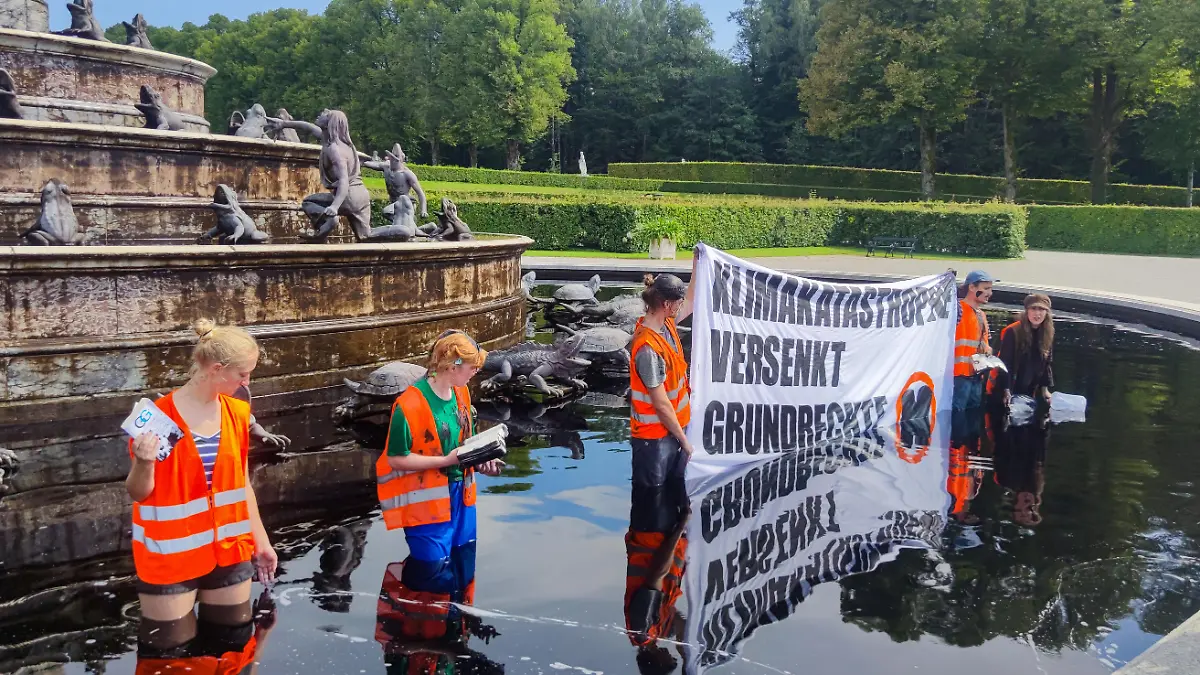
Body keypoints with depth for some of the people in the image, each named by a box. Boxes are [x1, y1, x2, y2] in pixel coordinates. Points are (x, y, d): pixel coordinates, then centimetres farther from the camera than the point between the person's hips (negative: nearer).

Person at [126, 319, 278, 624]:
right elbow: (139, 493, -7)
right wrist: (144, 463, -28)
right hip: (171, 556, -4)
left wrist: (260, 541, 14)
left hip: (230, 552, 5)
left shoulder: (238, 413, 2)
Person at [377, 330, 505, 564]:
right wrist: (446, 461, -22)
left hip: (460, 495, 7)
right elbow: (396, 459, -18)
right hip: (427, 503, -7)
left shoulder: (461, 393, 2)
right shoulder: (411, 405, -21)